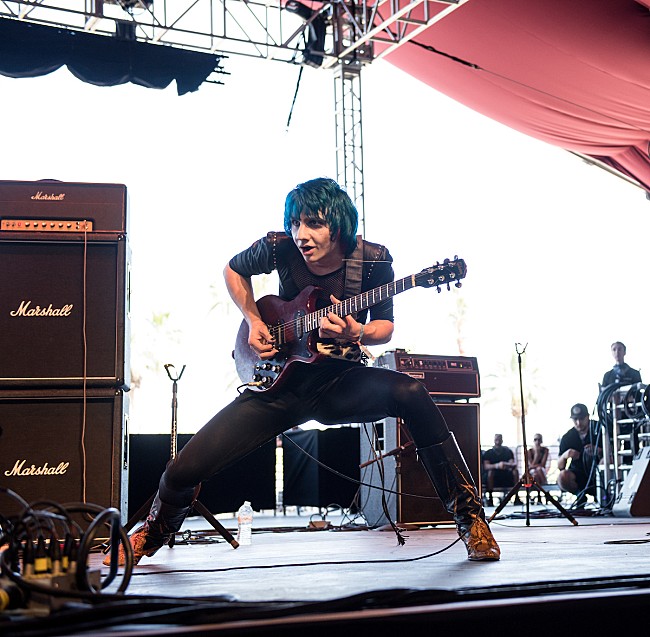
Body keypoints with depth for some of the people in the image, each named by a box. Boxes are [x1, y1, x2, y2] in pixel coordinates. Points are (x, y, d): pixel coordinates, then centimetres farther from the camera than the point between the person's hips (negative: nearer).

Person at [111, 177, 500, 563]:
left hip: (341, 382, -1)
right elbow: (233, 270, 12)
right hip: (279, 383, 1)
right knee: (185, 470, -9)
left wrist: (355, 333, -23)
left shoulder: (374, 260, -13)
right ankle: (152, 536, 28)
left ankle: (469, 516, -21)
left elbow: (385, 327, 0)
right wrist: (254, 322, -2)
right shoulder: (280, 248, -11)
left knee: (410, 393, -34)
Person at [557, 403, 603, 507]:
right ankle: (580, 495, -2)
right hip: (577, 474, 1)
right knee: (562, 477, -32)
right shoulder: (567, 437, -3)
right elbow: (560, 467, -3)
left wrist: (598, 451, -32)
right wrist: (564, 456, -26)